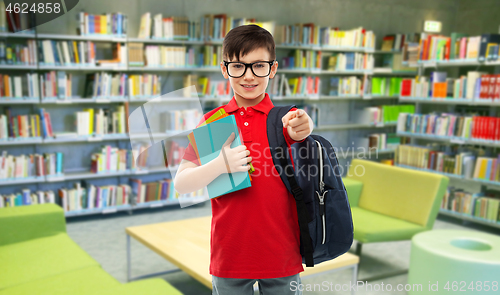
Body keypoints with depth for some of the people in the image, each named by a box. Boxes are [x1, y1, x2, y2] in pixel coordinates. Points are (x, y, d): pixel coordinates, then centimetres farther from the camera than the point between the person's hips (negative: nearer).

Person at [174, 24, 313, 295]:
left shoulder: (287, 119, -2)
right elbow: (180, 184, -5)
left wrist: (300, 132, -42)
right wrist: (220, 165, -22)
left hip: (281, 255, 0)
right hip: (229, 257, 1)